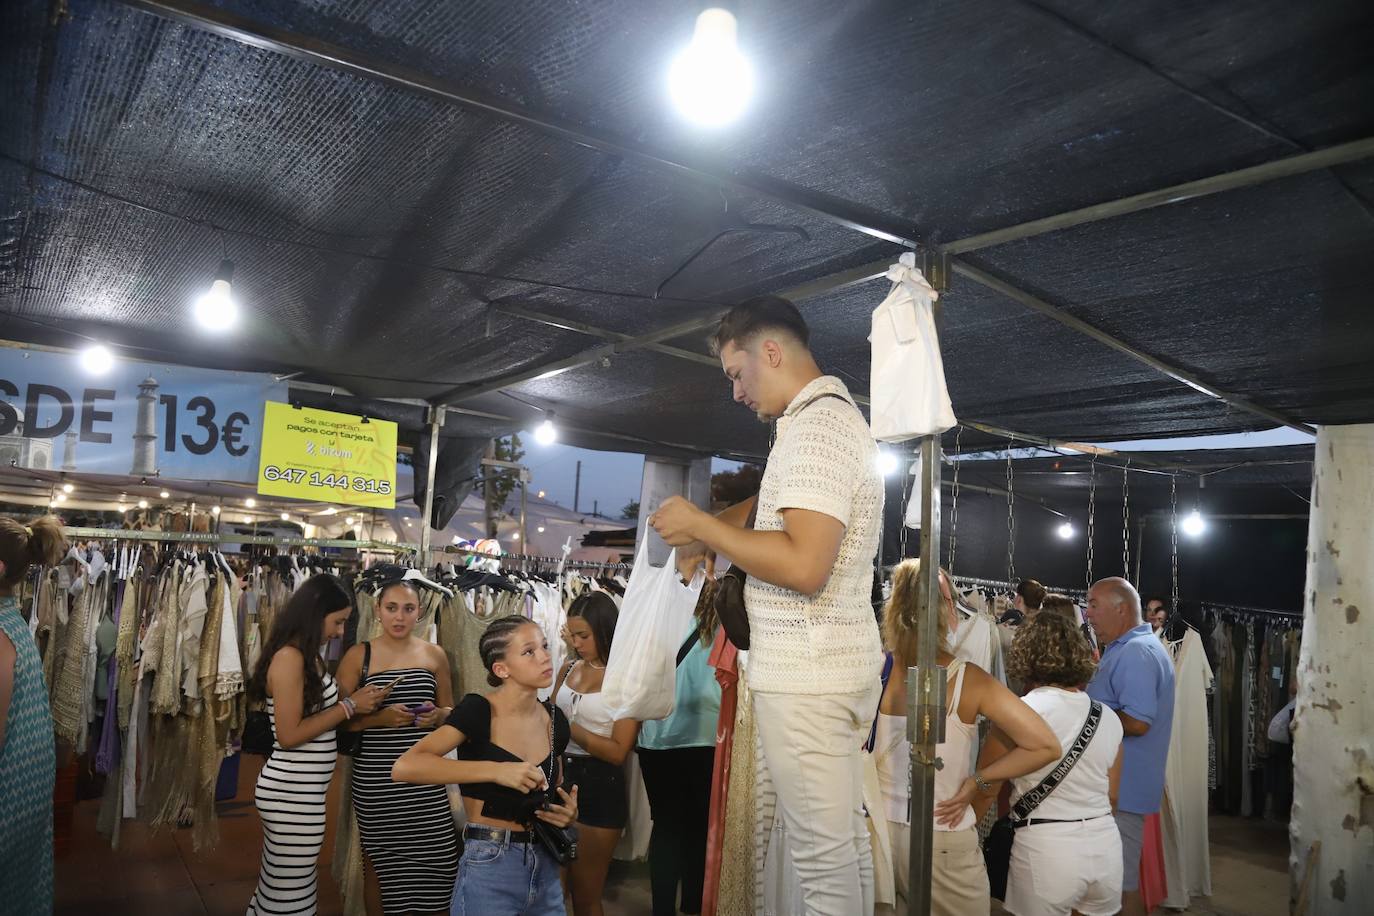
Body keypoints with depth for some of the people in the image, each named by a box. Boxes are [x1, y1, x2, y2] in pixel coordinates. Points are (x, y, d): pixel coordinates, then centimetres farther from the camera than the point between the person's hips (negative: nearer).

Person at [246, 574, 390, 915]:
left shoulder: (307, 656, 11)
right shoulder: (289, 657, -18)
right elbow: (289, 735, -20)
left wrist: (356, 704, 3)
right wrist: (349, 706, -15)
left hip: (298, 790, 9)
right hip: (293, 792, -9)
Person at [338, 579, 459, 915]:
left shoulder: (435, 655, 6)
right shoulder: (357, 656, -1)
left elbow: (450, 711, 15)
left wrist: (438, 715, -7)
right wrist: (379, 717, -18)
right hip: (375, 776, -1)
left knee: (437, 859, -1)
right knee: (379, 860, 10)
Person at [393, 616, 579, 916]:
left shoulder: (555, 719, 2)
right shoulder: (477, 710, -14)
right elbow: (404, 767, -27)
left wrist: (568, 812, -4)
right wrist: (495, 770, -32)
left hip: (546, 869, 6)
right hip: (489, 871, -5)